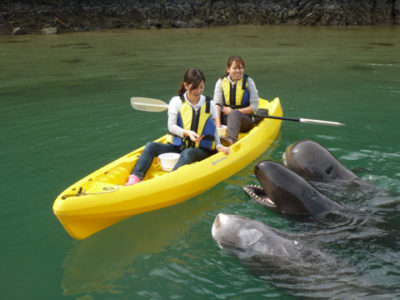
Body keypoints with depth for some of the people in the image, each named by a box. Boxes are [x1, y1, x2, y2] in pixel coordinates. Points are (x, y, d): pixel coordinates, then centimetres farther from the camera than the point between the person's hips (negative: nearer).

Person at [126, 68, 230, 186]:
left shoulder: (210, 105, 7)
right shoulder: (176, 101, 4)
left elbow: (214, 129, 12)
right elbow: (171, 126, -5)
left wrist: (219, 146, -4)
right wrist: (187, 133, -22)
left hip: (202, 150, -2)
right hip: (178, 146, 2)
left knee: (187, 153, -37)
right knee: (151, 146, -20)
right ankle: (135, 177, -38)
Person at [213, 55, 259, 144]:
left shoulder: (248, 82, 0)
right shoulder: (221, 82, 4)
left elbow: (254, 107, -5)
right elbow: (217, 104, -7)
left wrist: (233, 111, -15)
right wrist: (218, 124, -23)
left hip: (245, 119, -3)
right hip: (225, 118, 3)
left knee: (234, 114, -36)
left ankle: (232, 139, -61)